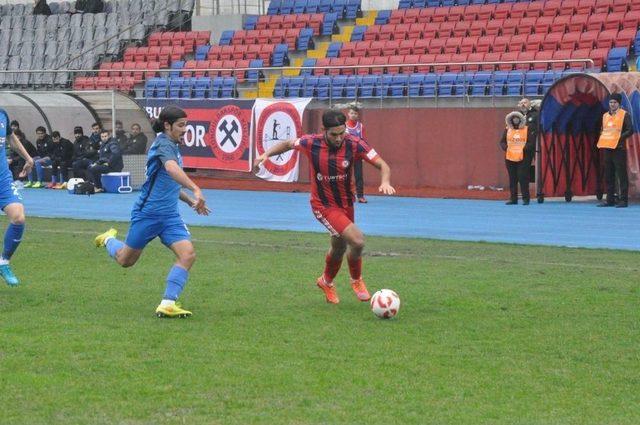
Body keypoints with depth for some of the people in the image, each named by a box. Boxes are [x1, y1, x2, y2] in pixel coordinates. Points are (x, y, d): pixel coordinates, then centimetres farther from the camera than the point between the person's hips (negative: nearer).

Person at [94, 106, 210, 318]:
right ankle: (109, 239, 46)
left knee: (188, 254, -16)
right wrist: (195, 190, -50)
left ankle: (167, 304, -14)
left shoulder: (173, 147, 13)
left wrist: (191, 201, 20)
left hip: (170, 215, 8)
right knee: (125, 260, 12)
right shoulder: (163, 143, -16)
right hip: (148, 212, -7)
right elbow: (172, 169, -39)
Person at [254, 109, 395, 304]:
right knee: (357, 241, -20)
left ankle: (327, 282, 52)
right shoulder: (311, 143, -18)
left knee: (339, 247, 22)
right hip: (324, 205, -4)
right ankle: (357, 280, 8)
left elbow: (382, 165, -17)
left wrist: (385, 182, -37)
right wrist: (267, 154, -11)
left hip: (346, 203, 4)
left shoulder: (354, 144, -17)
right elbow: (287, 144, 3)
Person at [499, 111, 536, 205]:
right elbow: (502, 142, 11)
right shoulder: (507, 130, 11)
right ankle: (513, 198, 13)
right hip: (510, 158, 3)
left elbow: (532, 143, -3)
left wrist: (524, 148, -19)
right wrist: (506, 148, -10)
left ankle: (526, 198, -2)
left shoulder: (527, 130, 2)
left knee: (523, 177, -9)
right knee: (512, 178, 6)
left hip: (523, 158, -3)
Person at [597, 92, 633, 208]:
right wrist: (602, 140, 7)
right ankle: (610, 199, 14)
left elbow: (630, 130, -8)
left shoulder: (624, 115, -3)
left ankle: (624, 200, -4)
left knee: (622, 175, -5)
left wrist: (619, 138, -16)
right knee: (608, 175, 8)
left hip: (619, 148, -7)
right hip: (607, 149, 7)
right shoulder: (605, 116, 16)